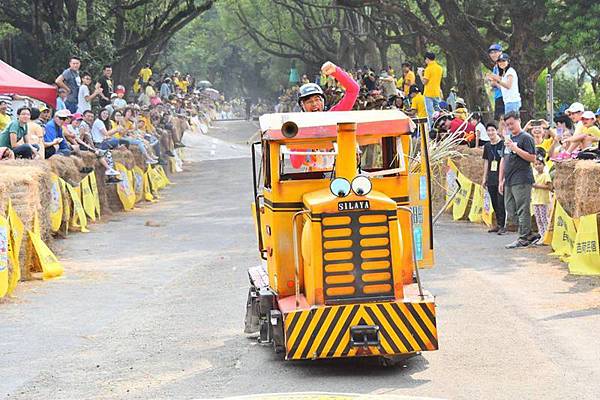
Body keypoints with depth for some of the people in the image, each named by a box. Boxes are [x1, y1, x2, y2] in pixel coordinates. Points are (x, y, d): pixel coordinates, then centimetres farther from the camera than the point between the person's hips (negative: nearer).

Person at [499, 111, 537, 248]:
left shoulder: (526, 138, -5)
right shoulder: (508, 139, 20)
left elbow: (532, 158, -15)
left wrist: (515, 148, -20)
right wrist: (501, 180, 19)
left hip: (521, 181, -9)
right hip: (509, 181, 9)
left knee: (522, 210, -6)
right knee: (511, 214, 9)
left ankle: (523, 238, -2)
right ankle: (529, 235, 16)